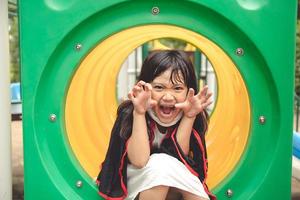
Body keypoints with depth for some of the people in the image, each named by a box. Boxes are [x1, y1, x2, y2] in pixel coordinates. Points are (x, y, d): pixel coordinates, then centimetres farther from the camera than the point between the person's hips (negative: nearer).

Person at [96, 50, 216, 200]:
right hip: (133, 182, -1)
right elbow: (139, 160, -29)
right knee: (162, 163, -29)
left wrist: (189, 116, -27)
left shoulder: (191, 116, -13)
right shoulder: (129, 113, -21)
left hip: (176, 186, 2)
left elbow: (180, 158, -18)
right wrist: (139, 113, -35)